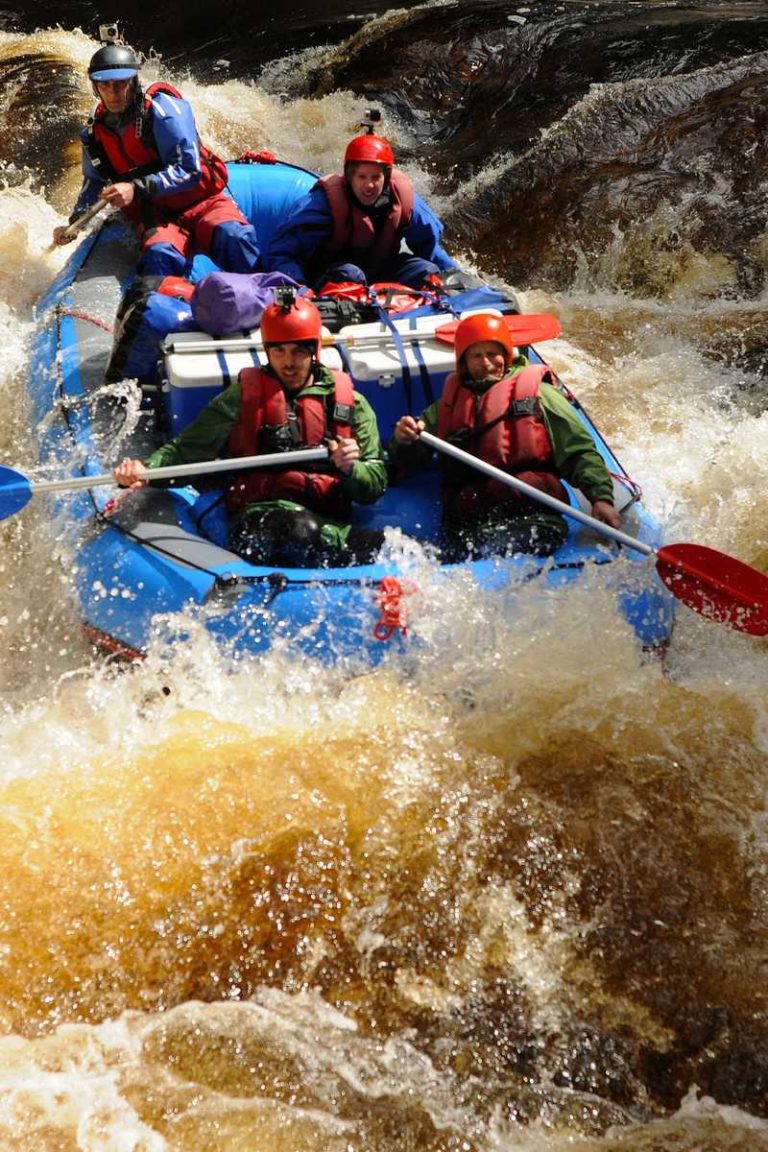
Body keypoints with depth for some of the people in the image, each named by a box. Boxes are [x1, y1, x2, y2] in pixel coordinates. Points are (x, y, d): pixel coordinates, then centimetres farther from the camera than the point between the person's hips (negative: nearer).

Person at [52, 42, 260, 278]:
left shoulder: (162, 109, -10)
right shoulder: (96, 135, 7)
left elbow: (189, 169, -18)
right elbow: (94, 182, 24)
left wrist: (138, 189, -27)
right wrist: (74, 224, 7)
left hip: (199, 200, -3)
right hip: (155, 216, 3)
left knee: (232, 236, -37)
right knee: (160, 256, -36)